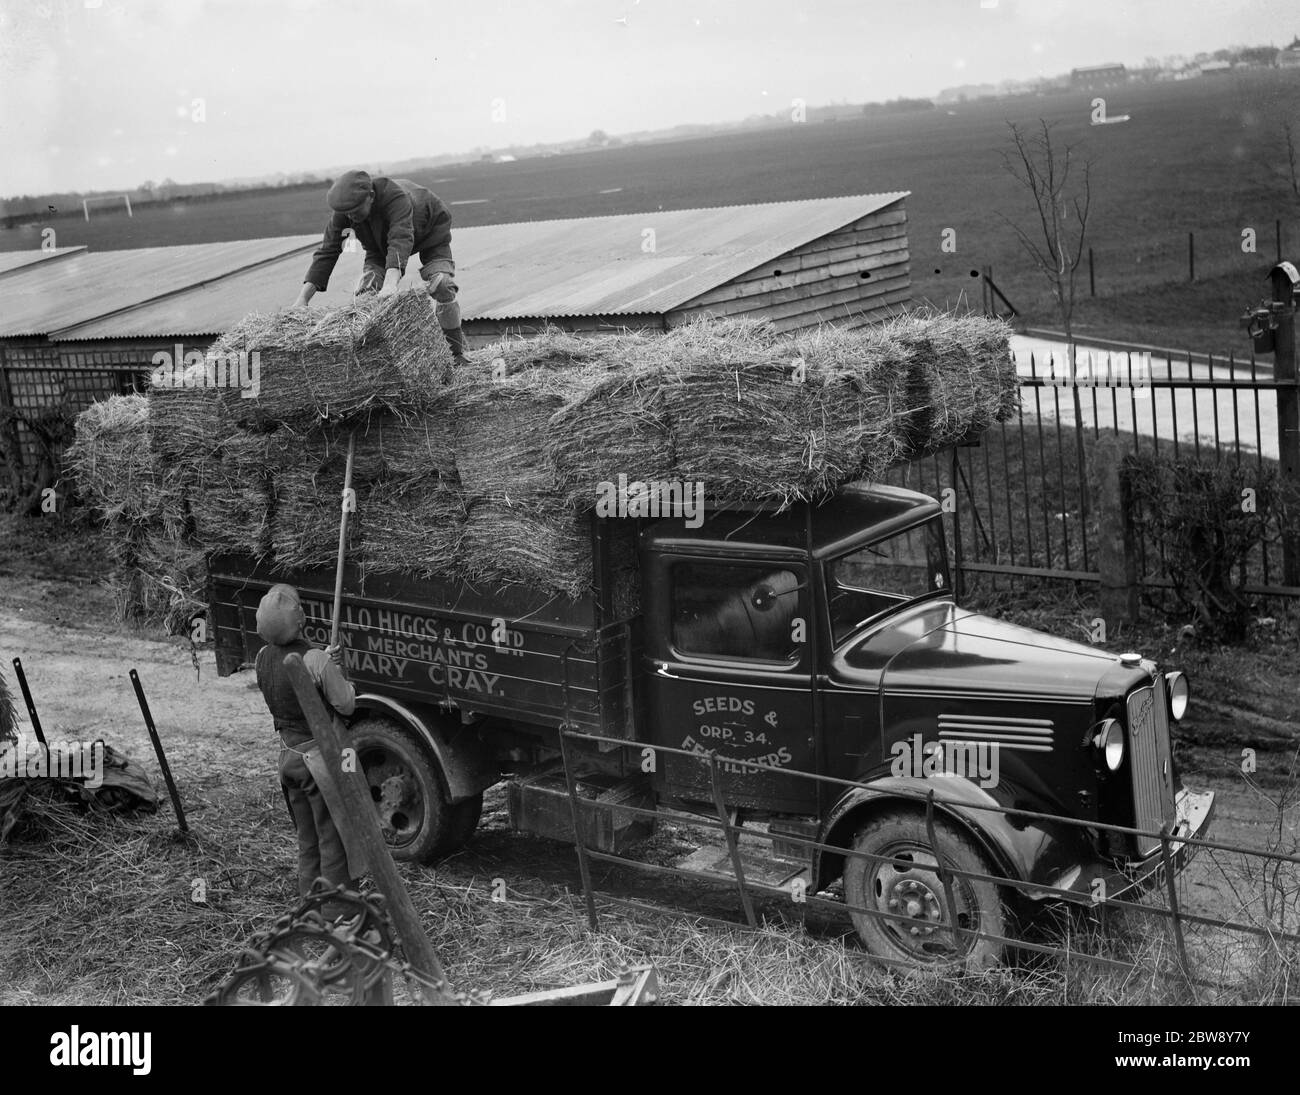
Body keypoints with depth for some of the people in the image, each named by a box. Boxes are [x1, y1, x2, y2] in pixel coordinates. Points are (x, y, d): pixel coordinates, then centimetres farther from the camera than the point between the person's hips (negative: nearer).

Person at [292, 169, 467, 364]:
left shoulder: (395, 197, -45)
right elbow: (326, 253, -28)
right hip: (382, 241, 5)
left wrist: (391, 283, -75)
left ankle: (455, 352, -10)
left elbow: (401, 240, -59)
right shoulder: (342, 212, -28)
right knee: (366, 290, -15)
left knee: (441, 284, -24)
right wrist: (302, 299, -37)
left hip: (429, 229, -5)